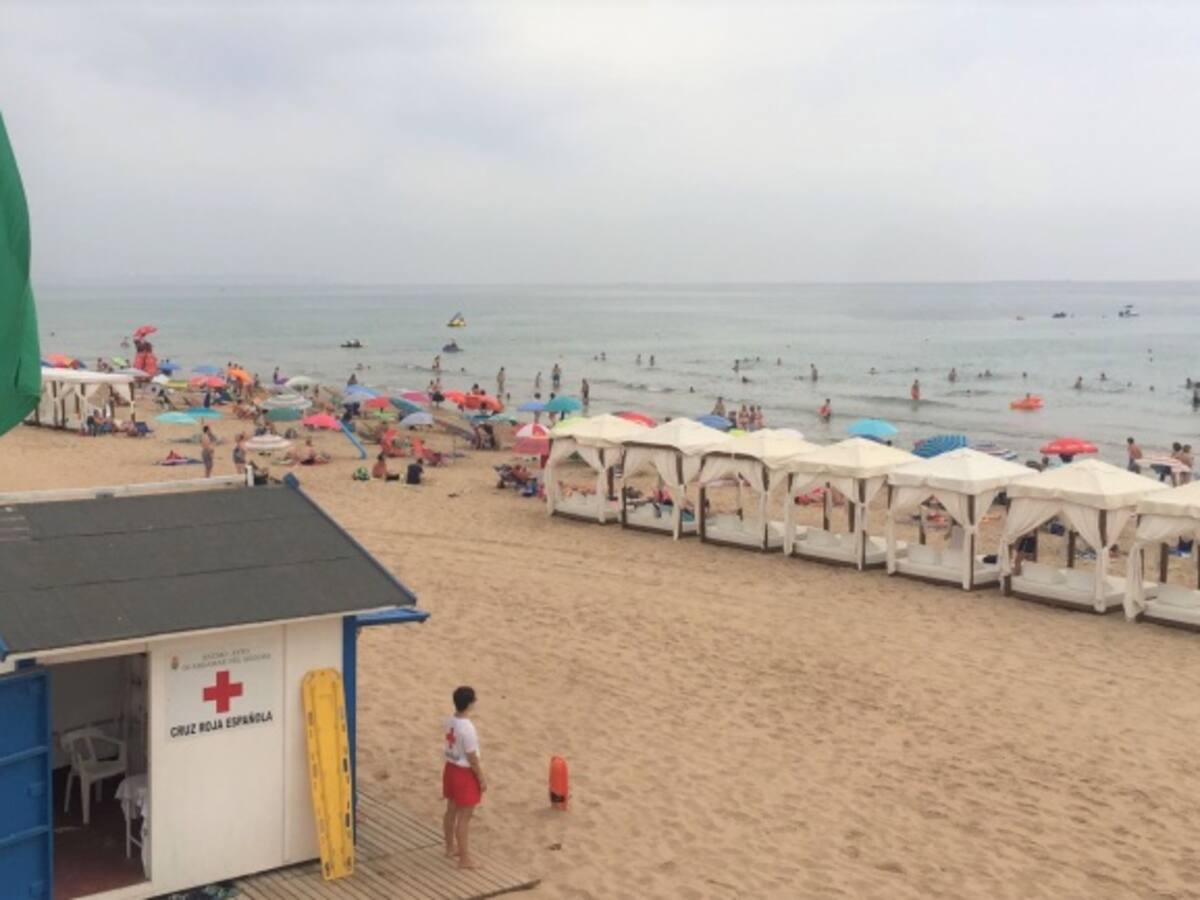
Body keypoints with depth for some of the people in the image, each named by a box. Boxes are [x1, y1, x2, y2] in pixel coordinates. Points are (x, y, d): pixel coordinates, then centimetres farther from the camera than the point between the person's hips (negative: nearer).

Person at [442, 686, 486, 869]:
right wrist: (482, 778, -10)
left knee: (451, 810, 22)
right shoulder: (467, 728, -28)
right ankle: (464, 859, 11)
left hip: (450, 767, 8)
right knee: (464, 817, 2)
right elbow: (472, 757, -21)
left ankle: (450, 848, 37)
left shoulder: (448, 721, -4)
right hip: (465, 773, -8)